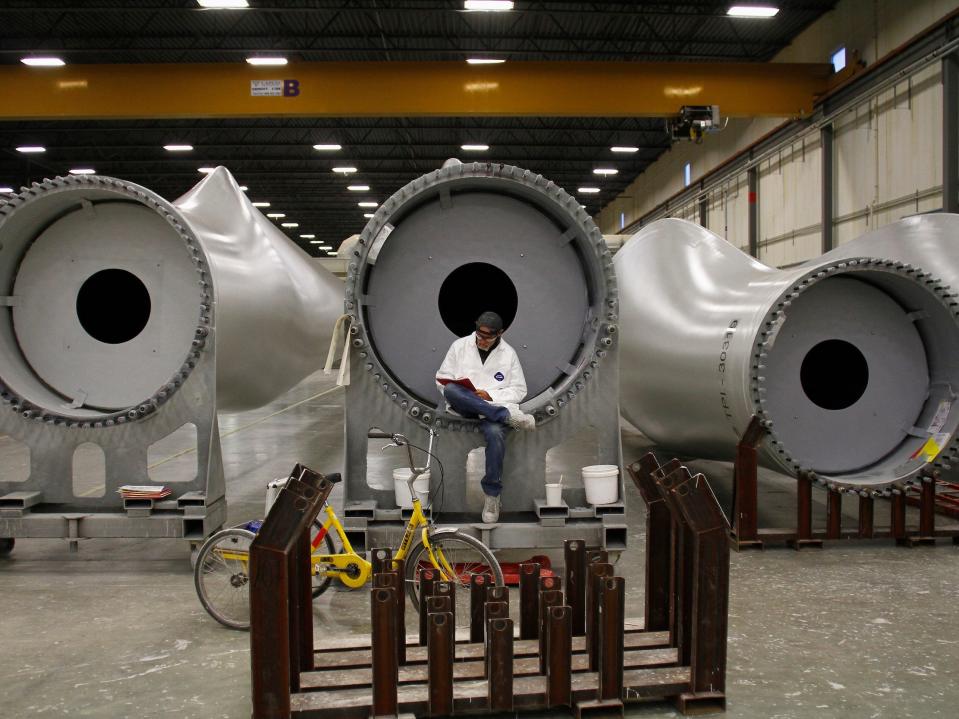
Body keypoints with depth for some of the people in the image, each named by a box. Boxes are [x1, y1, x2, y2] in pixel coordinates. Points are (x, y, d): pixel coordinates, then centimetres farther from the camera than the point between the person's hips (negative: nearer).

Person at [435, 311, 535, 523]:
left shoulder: (508, 353, 6)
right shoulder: (460, 346, 6)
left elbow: (519, 390, 5)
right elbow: (442, 378, 10)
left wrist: (490, 395, -11)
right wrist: (454, 392, -13)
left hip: (492, 405, -1)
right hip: (464, 406, 1)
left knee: (495, 433, -35)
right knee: (452, 390, -35)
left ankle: (492, 495, -22)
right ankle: (509, 416, -34)